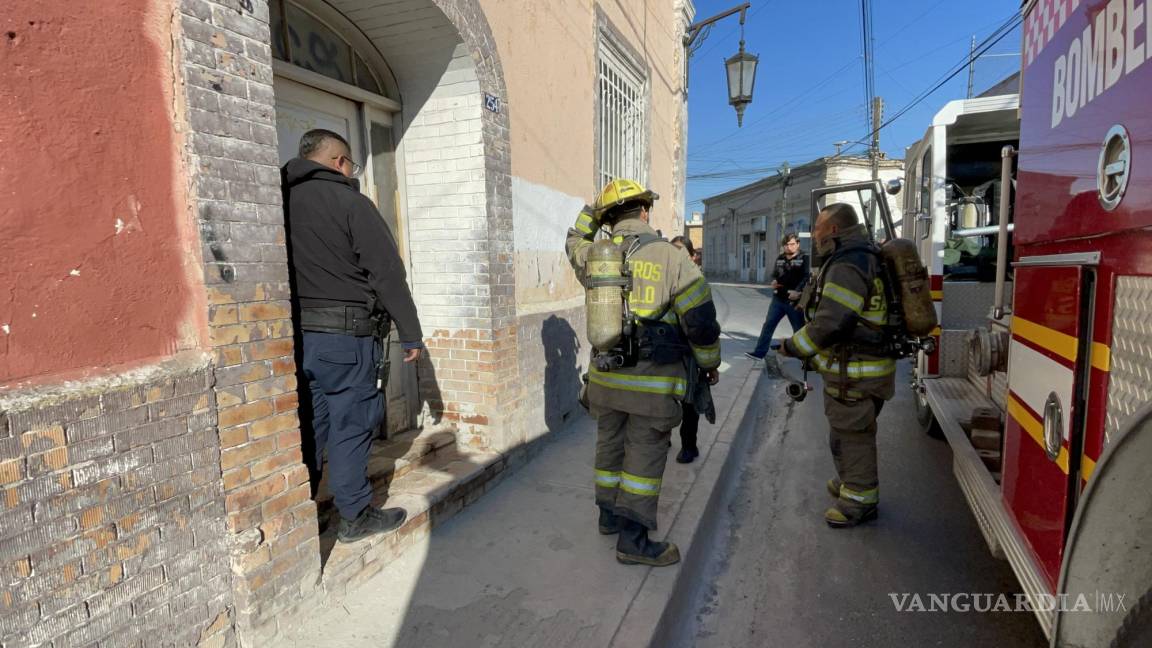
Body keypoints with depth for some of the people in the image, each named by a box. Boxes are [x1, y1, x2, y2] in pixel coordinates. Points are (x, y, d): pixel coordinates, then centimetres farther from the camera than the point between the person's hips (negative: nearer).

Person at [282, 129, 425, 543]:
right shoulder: (349, 201, -5)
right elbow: (387, 273, -8)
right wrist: (410, 334, -3)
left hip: (293, 332, 6)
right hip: (343, 333, -6)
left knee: (307, 422, 14)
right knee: (351, 422, 4)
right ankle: (354, 516, 15)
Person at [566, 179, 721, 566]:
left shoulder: (593, 258, 0)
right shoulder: (673, 260, -12)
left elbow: (575, 242, 27)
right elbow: (701, 323, -8)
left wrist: (594, 210, 24)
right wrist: (711, 364, 7)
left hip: (605, 376, 5)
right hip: (654, 382, -5)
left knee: (610, 445, 19)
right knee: (644, 456, 5)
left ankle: (610, 514, 36)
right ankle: (632, 539, 13)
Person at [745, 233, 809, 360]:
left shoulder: (804, 259, -7)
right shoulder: (780, 259, 11)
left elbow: (807, 277, -19)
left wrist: (798, 291, -32)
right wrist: (774, 281, 3)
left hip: (795, 301, -5)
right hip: (778, 299, 5)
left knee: (799, 329, 6)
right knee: (768, 325, 5)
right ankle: (759, 352, 12)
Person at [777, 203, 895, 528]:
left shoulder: (847, 266, -22)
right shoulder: (860, 258, 12)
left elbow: (830, 324, -28)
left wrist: (792, 347, -16)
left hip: (854, 373, -10)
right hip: (854, 366, 10)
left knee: (852, 434, 2)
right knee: (846, 431, 24)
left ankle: (858, 501, 17)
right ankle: (849, 482, 41)